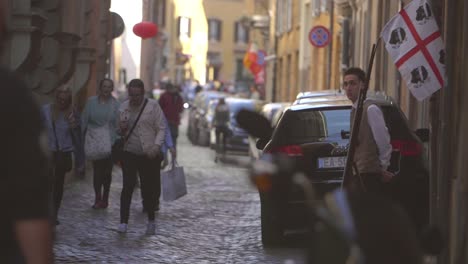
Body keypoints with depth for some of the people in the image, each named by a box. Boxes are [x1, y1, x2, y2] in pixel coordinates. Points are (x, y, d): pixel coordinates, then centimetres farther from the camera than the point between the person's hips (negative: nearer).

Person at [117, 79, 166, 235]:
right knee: (127, 187, -8)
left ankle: (151, 221, 22)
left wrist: (156, 146, -18)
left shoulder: (153, 106, -4)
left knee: (149, 188, 5)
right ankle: (123, 222, -7)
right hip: (129, 154, 2)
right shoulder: (124, 107, 7)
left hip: (149, 156, -2)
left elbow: (161, 128, -4)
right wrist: (122, 129, -7)